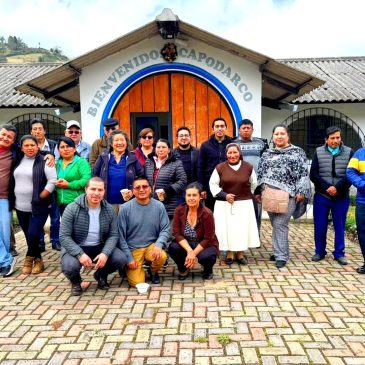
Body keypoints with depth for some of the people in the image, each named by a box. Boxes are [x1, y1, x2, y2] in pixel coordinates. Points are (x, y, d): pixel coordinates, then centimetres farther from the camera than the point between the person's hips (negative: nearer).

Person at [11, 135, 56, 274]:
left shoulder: (44, 161, -7)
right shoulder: (18, 161, 11)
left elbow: (53, 180, -13)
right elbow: (13, 181, 19)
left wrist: (40, 197, -15)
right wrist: (14, 199, 10)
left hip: (38, 207, -6)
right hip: (20, 206, 6)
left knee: (33, 235, -11)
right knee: (28, 236, 11)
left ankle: (29, 258, 15)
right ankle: (38, 260, 25)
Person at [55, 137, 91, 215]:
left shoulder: (81, 162, -3)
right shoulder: (57, 164, 16)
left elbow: (86, 180, -16)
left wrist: (68, 185, -15)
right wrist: (56, 183, -7)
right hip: (61, 203, 6)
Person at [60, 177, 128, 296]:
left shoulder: (109, 210, -5)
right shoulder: (72, 209, -15)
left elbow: (113, 235, -5)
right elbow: (64, 236, -16)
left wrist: (105, 253, -24)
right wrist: (80, 254, -29)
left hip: (100, 247, 3)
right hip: (76, 248, -2)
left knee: (121, 259, -20)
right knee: (69, 266, -33)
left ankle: (101, 275, 15)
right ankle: (76, 281, 7)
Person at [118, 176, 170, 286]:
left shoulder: (159, 206, -4)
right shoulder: (126, 208, -9)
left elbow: (165, 229, -2)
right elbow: (121, 236, -6)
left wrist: (159, 244, -21)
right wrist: (129, 258, -10)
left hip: (151, 245, 2)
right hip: (132, 249, -1)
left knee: (162, 256, -30)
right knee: (137, 282, -13)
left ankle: (153, 272, 7)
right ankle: (128, 269, 24)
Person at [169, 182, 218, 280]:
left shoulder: (207, 213, -21)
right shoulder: (179, 210, -13)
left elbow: (208, 239, -18)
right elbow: (176, 233, -15)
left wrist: (193, 254, -24)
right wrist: (189, 251, -27)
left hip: (204, 246, -2)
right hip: (185, 244, 2)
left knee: (206, 256, -35)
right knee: (173, 248, -29)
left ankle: (208, 269, 6)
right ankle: (183, 269, 5)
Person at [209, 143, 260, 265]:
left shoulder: (248, 167, 1)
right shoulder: (220, 167, -4)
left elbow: (254, 184, 15)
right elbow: (213, 184, 0)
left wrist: (247, 195, 9)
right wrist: (224, 195, -9)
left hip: (244, 204, 1)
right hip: (224, 204, -1)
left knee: (242, 228, 6)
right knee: (227, 228, 3)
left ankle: (240, 253, 21)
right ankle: (229, 253, 17)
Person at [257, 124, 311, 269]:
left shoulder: (297, 152, 5)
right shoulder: (267, 154, 16)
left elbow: (303, 173, -2)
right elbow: (261, 174, 17)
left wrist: (301, 191, -11)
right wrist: (258, 191, 14)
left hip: (287, 194, -4)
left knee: (280, 224, -9)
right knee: (276, 225, 10)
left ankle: (281, 256, 0)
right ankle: (279, 252, 22)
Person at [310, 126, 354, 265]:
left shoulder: (349, 152, 3)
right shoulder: (318, 152, 4)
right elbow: (313, 175, -3)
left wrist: (337, 188, -18)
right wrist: (327, 187, -15)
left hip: (341, 197, 0)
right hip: (321, 196, 0)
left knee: (339, 226, 7)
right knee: (319, 226, 5)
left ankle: (339, 253, 20)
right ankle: (319, 252, 20)